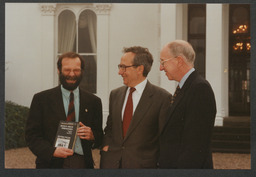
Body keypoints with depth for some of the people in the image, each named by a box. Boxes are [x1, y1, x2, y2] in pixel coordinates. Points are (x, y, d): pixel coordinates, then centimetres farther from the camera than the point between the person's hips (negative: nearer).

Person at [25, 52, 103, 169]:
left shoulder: (93, 101, 6)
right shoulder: (41, 99, 0)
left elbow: (100, 137, 10)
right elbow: (31, 135, -4)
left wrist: (92, 136, -13)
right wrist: (52, 151, -19)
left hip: (83, 163, 2)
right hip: (53, 164, -2)